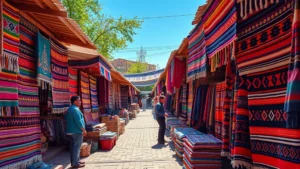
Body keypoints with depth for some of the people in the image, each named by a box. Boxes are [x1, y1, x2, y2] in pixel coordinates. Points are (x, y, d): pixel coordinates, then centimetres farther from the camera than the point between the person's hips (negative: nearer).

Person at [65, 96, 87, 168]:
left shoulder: (69, 109, 15)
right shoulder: (75, 109, -18)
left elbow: (67, 119, 22)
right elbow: (78, 121, -23)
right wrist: (84, 130, -14)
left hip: (70, 131, 10)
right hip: (76, 131, -10)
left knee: (73, 147, 14)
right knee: (76, 147, -4)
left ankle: (74, 161, 23)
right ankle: (75, 163, 0)